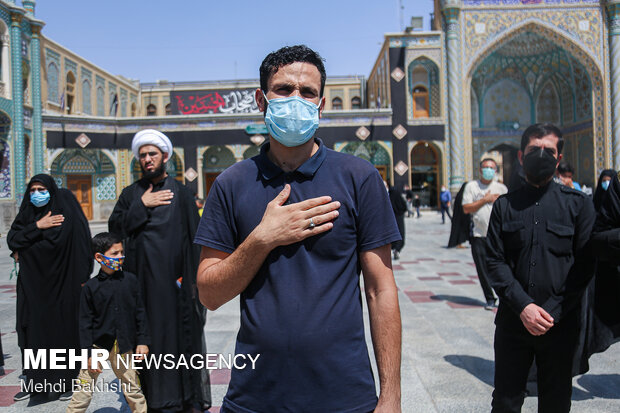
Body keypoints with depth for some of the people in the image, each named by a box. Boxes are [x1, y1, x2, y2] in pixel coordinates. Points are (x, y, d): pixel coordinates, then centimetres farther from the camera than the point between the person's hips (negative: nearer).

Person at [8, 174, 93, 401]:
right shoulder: (26, 215, 11)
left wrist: (81, 281, -18)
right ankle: (33, 381, 16)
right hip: (31, 286, 5)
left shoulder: (65, 214, -5)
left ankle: (66, 382, 11)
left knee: (62, 330, 0)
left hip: (60, 285, -4)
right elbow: (12, 240, -1)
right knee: (33, 330, 6)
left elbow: (81, 245, -12)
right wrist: (37, 227, -14)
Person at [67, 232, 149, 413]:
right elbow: (85, 322, -3)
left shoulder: (130, 280, -1)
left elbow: (140, 313, 5)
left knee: (132, 388, 11)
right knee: (83, 390, 3)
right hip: (98, 344, -1)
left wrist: (143, 341, 2)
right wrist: (88, 353, -6)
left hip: (123, 346, 1)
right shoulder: (90, 287, -5)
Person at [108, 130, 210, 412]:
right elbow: (114, 227, 0)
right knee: (147, 333, 5)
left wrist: (192, 277, -7)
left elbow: (194, 236, 0)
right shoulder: (131, 194, 9)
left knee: (180, 331, 3)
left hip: (174, 277, -1)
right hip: (142, 279, 2)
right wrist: (141, 206, -10)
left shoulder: (181, 193, 3)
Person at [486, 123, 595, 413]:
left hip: (561, 323, -1)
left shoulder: (578, 203, 2)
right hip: (512, 321, 1)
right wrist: (523, 306, -13)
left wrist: (552, 312, -11)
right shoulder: (505, 205, 5)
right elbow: (495, 262, -1)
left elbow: (584, 266, -3)